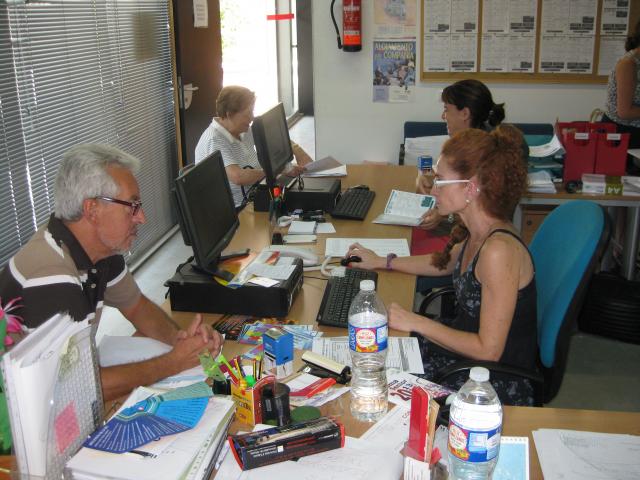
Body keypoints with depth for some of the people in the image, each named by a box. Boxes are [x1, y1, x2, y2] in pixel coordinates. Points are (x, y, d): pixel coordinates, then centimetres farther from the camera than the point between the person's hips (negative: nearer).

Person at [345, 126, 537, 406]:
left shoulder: (499, 250, -30)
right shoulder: (478, 233, -2)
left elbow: (488, 350, -26)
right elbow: (446, 262, 23)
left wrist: (417, 323, -20)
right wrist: (381, 262, 19)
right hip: (465, 346, 8)